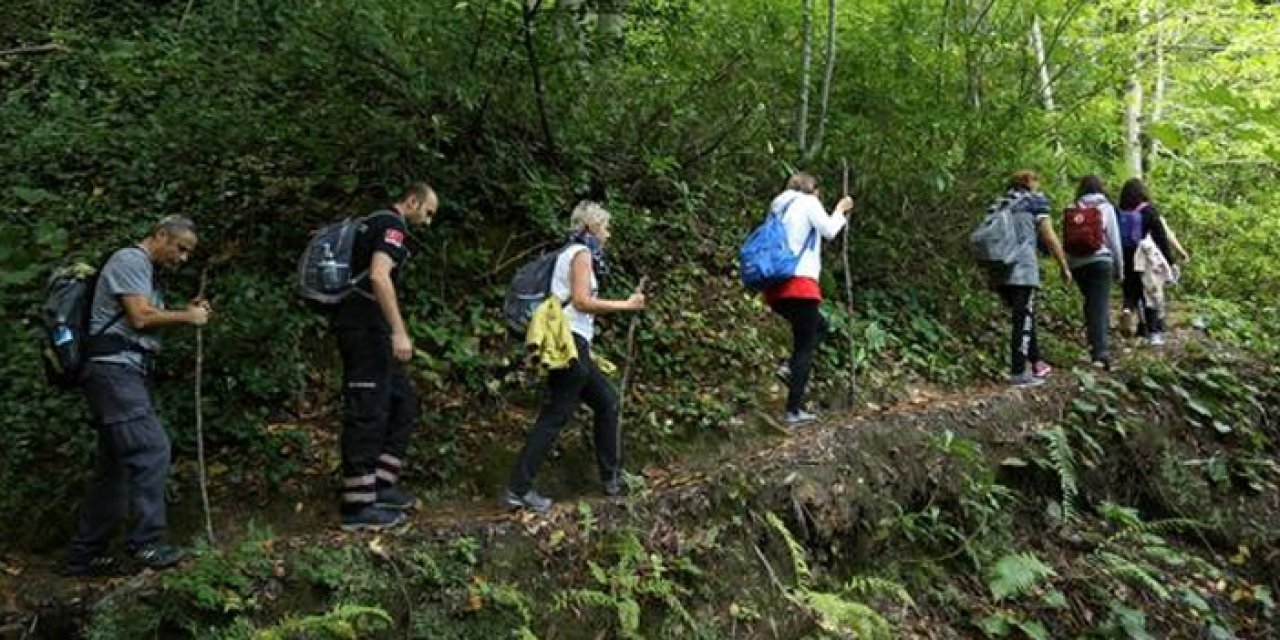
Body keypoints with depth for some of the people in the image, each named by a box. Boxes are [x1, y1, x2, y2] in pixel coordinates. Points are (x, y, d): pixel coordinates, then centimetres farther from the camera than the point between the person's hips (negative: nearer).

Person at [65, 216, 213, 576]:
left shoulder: (142, 268, 26)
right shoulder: (130, 260, -5)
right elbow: (141, 317, -16)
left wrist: (186, 314, 9)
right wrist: (186, 317, -4)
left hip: (123, 373, 11)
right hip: (114, 370, -11)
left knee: (117, 463, 10)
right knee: (151, 448, -19)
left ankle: (86, 555, 15)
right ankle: (146, 542, -18)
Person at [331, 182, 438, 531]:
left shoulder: (375, 223, 22)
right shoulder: (392, 226, -9)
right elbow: (378, 276, -25)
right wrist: (399, 331, -27)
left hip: (363, 325, 10)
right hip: (365, 325, -10)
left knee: (403, 401, 13)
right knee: (367, 413, -7)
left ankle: (380, 486, 16)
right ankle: (357, 507, -2)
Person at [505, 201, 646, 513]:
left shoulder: (574, 252, 21)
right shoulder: (581, 252, -6)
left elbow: (578, 304, 14)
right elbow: (581, 301, -16)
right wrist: (625, 305, -9)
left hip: (570, 343, 10)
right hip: (568, 342, -10)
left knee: (607, 401, 16)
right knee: (555, 415, -8)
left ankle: (611, 477, 23)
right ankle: (518, 489, -6)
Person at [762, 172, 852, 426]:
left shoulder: (779, 206, 23)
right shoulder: (808, 202, 4)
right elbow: (829, 230, -2)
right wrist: (840, 210, 14)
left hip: (775, 286, 8)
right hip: (799, 283, -8)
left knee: (819, 327, 26)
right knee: (805, 346, -2)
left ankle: (790, 367, 4)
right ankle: (793, 412, -5)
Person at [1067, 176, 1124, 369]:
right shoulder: (1106, 207, 4)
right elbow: (1114, 240, 4)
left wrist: (1067, 266, 10)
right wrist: (1119, 268, 12)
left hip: (1077, 263, 3)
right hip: (1100, 261, -3)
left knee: (1091, 304, 18)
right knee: (1100, 306, -6)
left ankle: (1096, 348, 17)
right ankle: (1100, 352, -15)